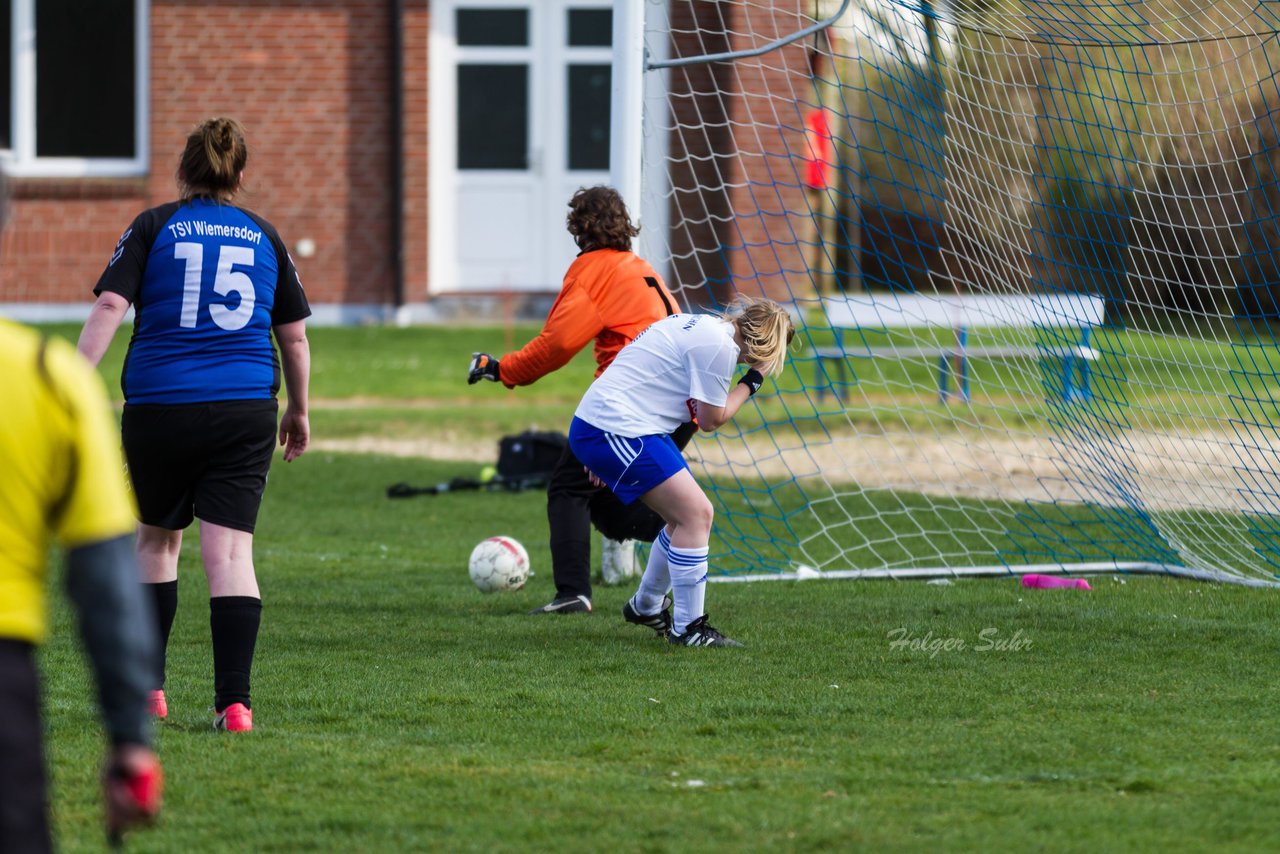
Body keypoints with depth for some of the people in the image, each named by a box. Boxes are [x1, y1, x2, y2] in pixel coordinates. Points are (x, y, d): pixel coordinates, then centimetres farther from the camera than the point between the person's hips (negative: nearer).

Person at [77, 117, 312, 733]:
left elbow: (108, 308, -9)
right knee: (231, 554, -3)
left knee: (156, 542, 19)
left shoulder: (153, 228, 3)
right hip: (246, 414, 1)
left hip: (158, 409, -1)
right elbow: (294, 336, 15)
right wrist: (299, 413, 28)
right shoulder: (264, 237, 10)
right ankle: (233, 702, -14)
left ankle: (147, 687, 24)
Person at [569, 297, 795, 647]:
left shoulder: (705, 328, 17)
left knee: (688, 517, 16)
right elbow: (711, 420, -9)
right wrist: (752, 381, 3)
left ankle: (647, 606, 35)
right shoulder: (719, 346, -15)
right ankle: (688, 628, -7)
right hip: (616, 431, -11)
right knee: (696, 514, -12)